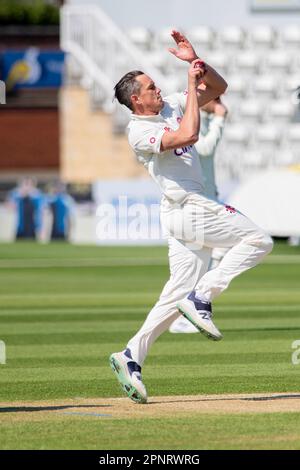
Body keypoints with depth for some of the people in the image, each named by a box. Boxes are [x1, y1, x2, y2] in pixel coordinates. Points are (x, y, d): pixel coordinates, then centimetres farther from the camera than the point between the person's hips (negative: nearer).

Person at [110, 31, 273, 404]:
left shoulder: (171, 107, 14)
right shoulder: (139, 131, -12)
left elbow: (218, 87, 18)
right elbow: (188, 136, -27)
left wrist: (196, 61, 0)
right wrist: (192, 83, -19)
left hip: (193, 212, 9)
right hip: (187, 209, -9)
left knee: (177, 294, 8)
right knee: (258, 240, -13)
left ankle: (131, 357, 8)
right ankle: (201, 298, -12)